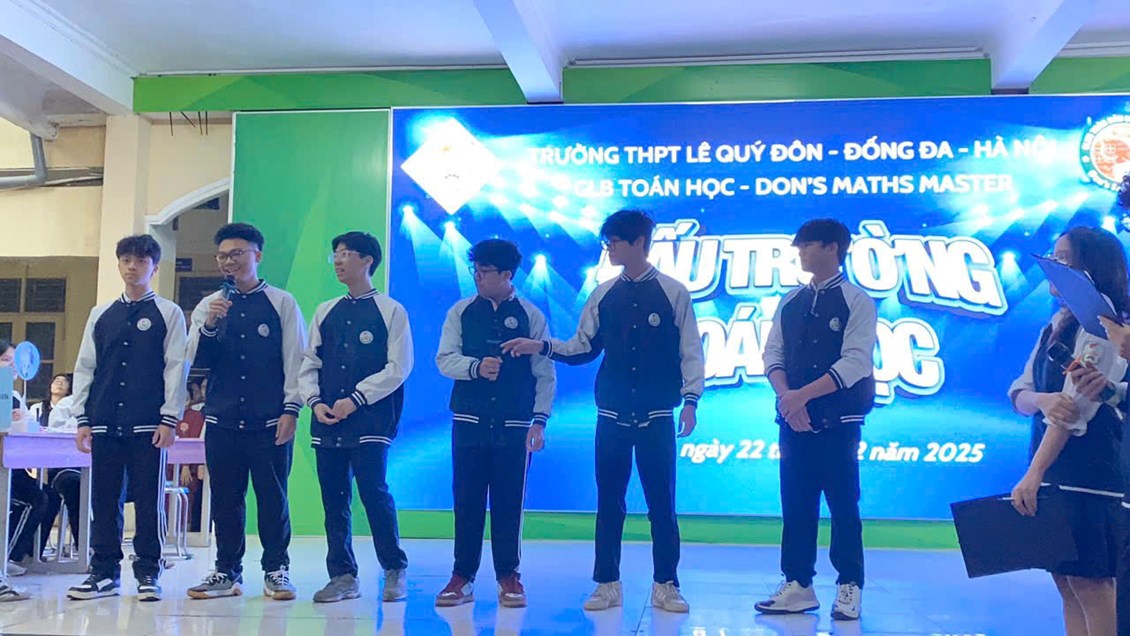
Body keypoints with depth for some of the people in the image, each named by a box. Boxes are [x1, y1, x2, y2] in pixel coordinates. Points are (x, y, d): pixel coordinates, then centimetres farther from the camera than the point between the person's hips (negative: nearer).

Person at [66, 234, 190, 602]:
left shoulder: (168, 313, 4)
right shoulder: (100, 314, 15)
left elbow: (176, 367, -1)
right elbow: (85, 367, 14)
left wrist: (169, 419, -8)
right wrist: (82, 419, 8)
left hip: (148, 425, -4)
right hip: (104, 423, 4)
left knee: (148, 500, -1)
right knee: (104, 499, 6)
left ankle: (148, 574, 9)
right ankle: (104, 572, 15)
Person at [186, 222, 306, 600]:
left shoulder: (282, 303, 2)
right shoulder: (208, 306, 11)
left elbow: (294, 360, 0)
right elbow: (198, 361, 5)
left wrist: (291, 411, -7)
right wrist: (209, 325, -11)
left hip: (270, 420, -3)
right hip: (222, 419, 3)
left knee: (272, 497, 0)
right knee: (225, 498, 8)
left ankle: (276, 571, 11)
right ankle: (227, 573, 18)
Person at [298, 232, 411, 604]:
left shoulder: (391, 311, 0)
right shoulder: (325, 312, 15)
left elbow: (398, 367, -6)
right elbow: (309, 363, 16)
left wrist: (355, 399, -12)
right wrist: (315, 401, -2)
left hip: (370, 422, -5)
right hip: (327, 421, 5)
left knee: (374, 492, -10)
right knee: (334, 499, 6)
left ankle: (394, 571, 7)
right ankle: (343, 576, 16)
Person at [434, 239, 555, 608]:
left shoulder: (530, 316, 3)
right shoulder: (461, 312, 8)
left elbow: (545, 373, 2)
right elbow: (445, 359, 0)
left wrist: (540, 419, -5)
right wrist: (476, 366, -18)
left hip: (514, 425, -1)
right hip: (469, 422, 2)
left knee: (509, 502, 3)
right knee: (466, 500, 4)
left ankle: (508, 577, 14)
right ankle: (462, 576, 13)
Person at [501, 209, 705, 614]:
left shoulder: (673, 292, -2)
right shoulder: (602, 295, 7)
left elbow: (691, 353, -1)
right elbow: (583, 348, 10)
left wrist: (690, 400, -9)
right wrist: (543, 347, -2)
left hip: (657, 416, -3)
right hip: (611, 415, 3)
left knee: (661, 502, 2)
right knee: (609, 501, 7)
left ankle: (666, 586, 14)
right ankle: (607, 584, 17)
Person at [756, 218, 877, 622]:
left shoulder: (857, 302, -3)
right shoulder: (790, 302, 13)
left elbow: (855, 362, -13)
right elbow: (773, 354, 9)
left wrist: (803, 395, -18)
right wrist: (786, 397, -10)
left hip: (838, 421, -5)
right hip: (793, 420, 5)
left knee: (843, 506, 1)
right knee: (795, 504, 7)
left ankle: (849, 588, 11)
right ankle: (798, 586, 15)